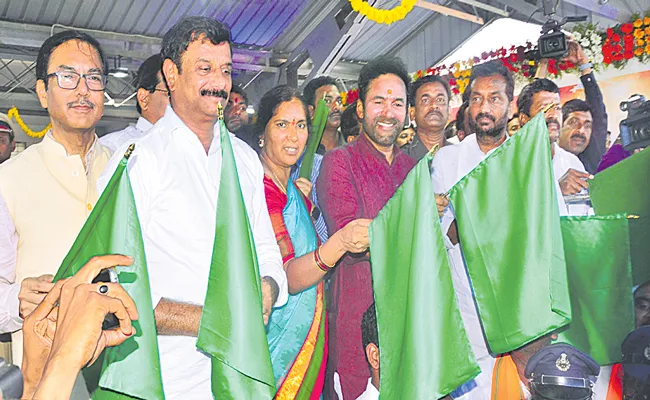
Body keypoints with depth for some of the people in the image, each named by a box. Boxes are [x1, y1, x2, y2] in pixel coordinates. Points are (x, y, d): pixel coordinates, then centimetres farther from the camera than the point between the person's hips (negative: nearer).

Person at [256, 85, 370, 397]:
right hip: (278, 335, -8)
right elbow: (287, 278, -28)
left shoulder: (293, 188, 8)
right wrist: (340, 242, -43)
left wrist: (306, 204, 6)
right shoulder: (259, 188, -20)